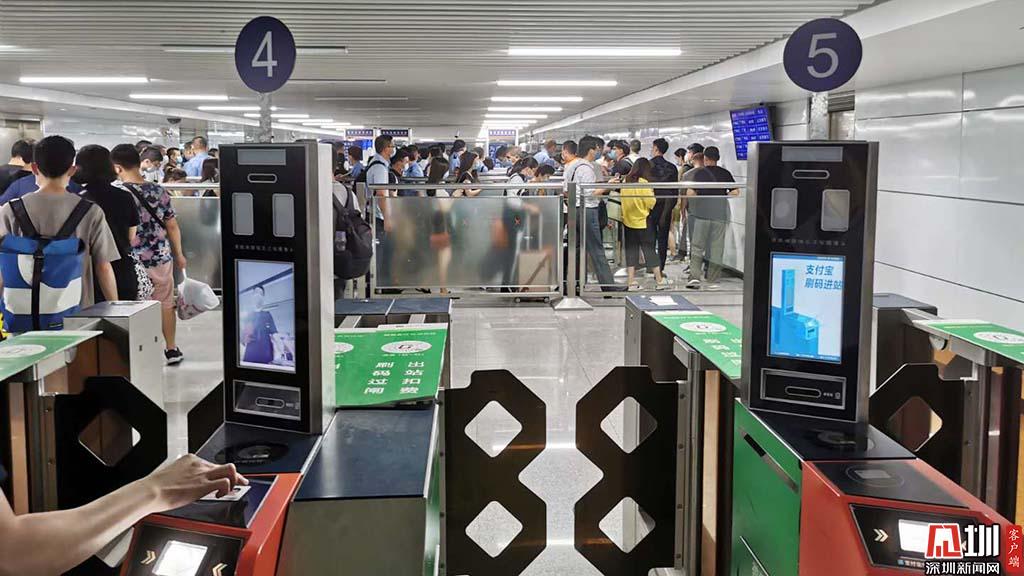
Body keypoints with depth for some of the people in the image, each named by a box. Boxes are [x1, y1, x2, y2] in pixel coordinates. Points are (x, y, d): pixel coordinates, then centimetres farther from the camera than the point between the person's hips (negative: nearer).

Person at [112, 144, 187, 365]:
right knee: (166, 304, 17)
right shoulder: (159, 191, -1)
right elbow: (172, 225, 5)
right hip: (162, 257, 4)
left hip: (134, 261, -4)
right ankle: (171, 349, 26)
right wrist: (179, 254, 16)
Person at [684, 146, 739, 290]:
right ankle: (712, 281, 10)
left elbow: (690, 193, -8)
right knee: (716, 248, 7)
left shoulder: (700, 172, -2)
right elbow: (735, 192, 1)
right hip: (720, 214, 2)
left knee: (697, 247, 5)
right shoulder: (725, 173, 4)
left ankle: (694, 277, -8)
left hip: (702, 213, -2)